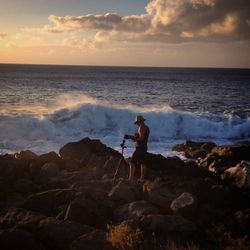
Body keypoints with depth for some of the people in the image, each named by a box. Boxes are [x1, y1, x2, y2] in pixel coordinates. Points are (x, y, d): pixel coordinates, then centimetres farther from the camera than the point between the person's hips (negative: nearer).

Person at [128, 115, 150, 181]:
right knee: (142, 163, 11)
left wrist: (134, 139, -10)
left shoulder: (141, 127, -15)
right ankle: (142, 178, 13)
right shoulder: (146, 127, 15)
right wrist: (135, 137, 13)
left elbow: (141, 138, -23)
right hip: (144, 148, 10)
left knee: (132, 163, -9)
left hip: (140, 148, -10)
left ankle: (131, 178, -14)